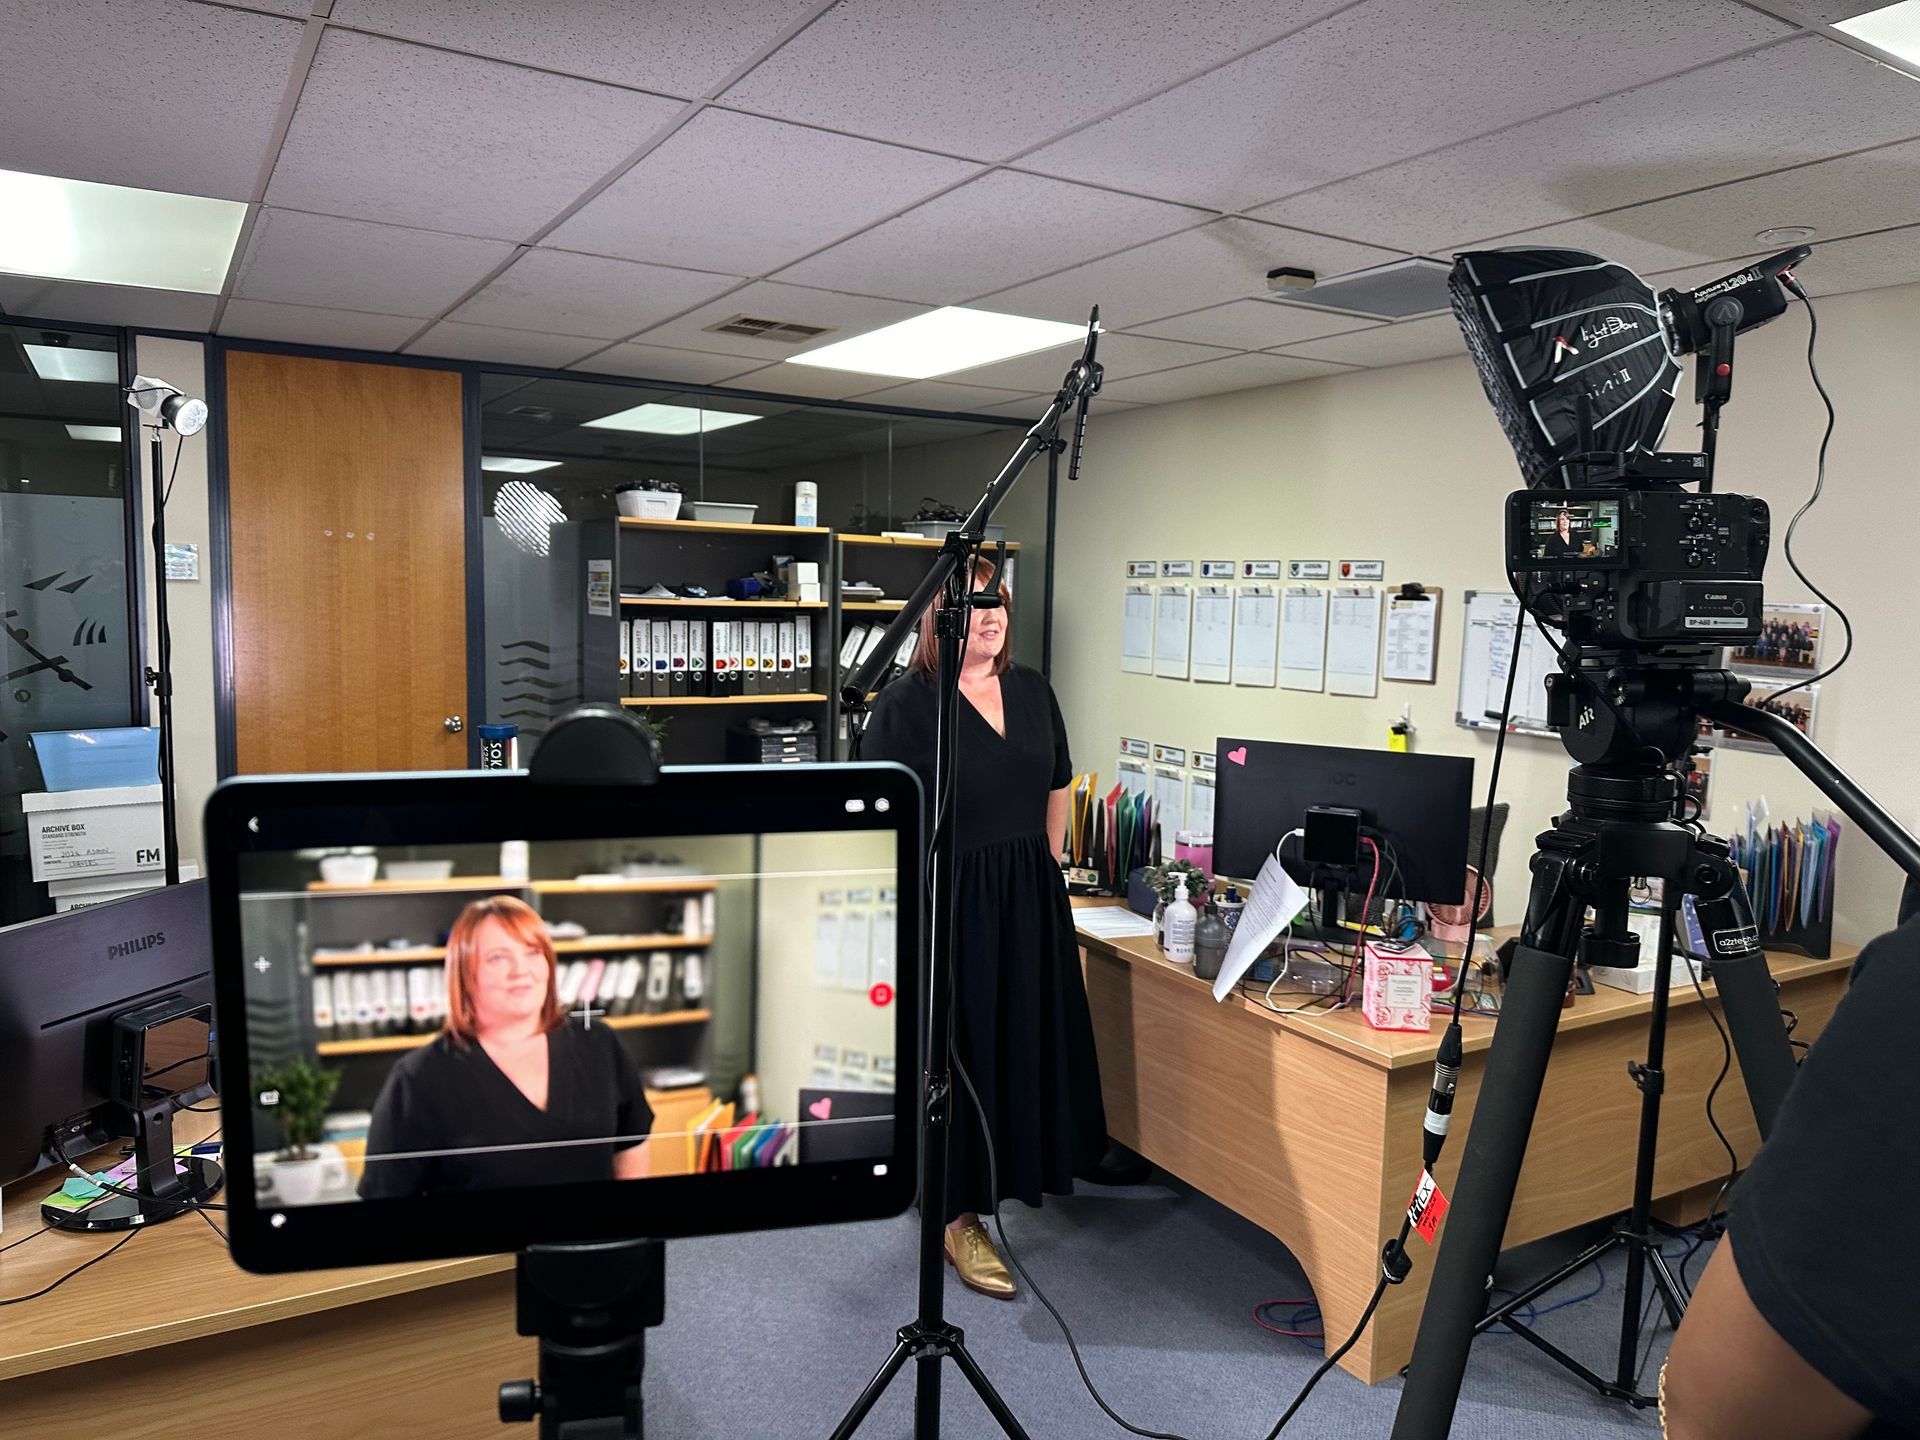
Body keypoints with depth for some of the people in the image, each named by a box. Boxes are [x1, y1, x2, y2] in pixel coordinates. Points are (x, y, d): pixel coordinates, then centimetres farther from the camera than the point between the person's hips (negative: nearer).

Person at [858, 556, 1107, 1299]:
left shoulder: (1031, 689, 6)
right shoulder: (906, 701, -13)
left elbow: (1057, 787, 17)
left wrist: (1048, 867, 14)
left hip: (1032, 901, 6)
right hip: (949, 903, -6)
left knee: (1028, 1038, 16)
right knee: (958, 1052, 4)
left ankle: (1022, 1166, 39)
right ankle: (958, 1214, 20)